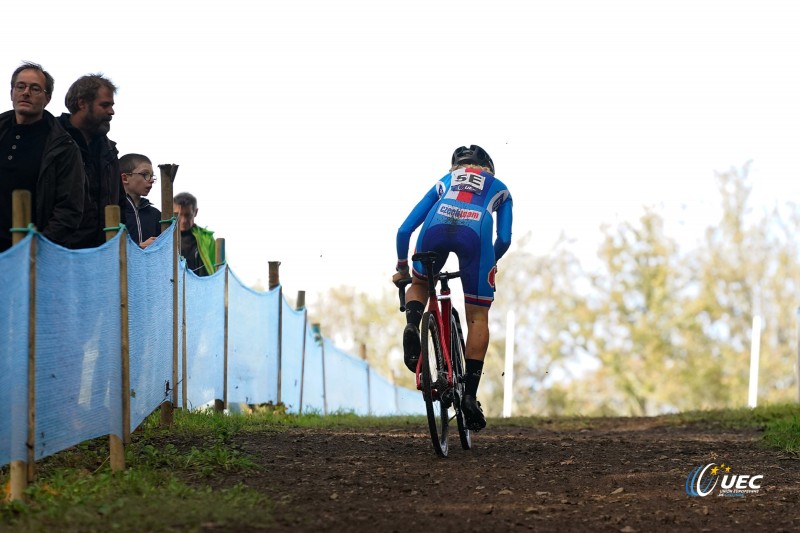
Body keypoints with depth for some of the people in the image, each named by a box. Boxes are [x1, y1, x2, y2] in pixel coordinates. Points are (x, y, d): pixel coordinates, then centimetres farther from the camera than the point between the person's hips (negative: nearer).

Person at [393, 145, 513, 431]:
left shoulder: (444, 182, 38)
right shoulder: (498, 188, 37)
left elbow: (405, 230, 32)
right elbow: (504, 239, 27)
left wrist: (402, 268, 44)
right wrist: (489, 264, 46)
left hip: (437, 225, 1)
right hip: (475, 228, -1)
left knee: (420, 284, 30)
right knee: (478, 317, 9)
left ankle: (412, 324, -3)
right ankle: (470, 393, 2)